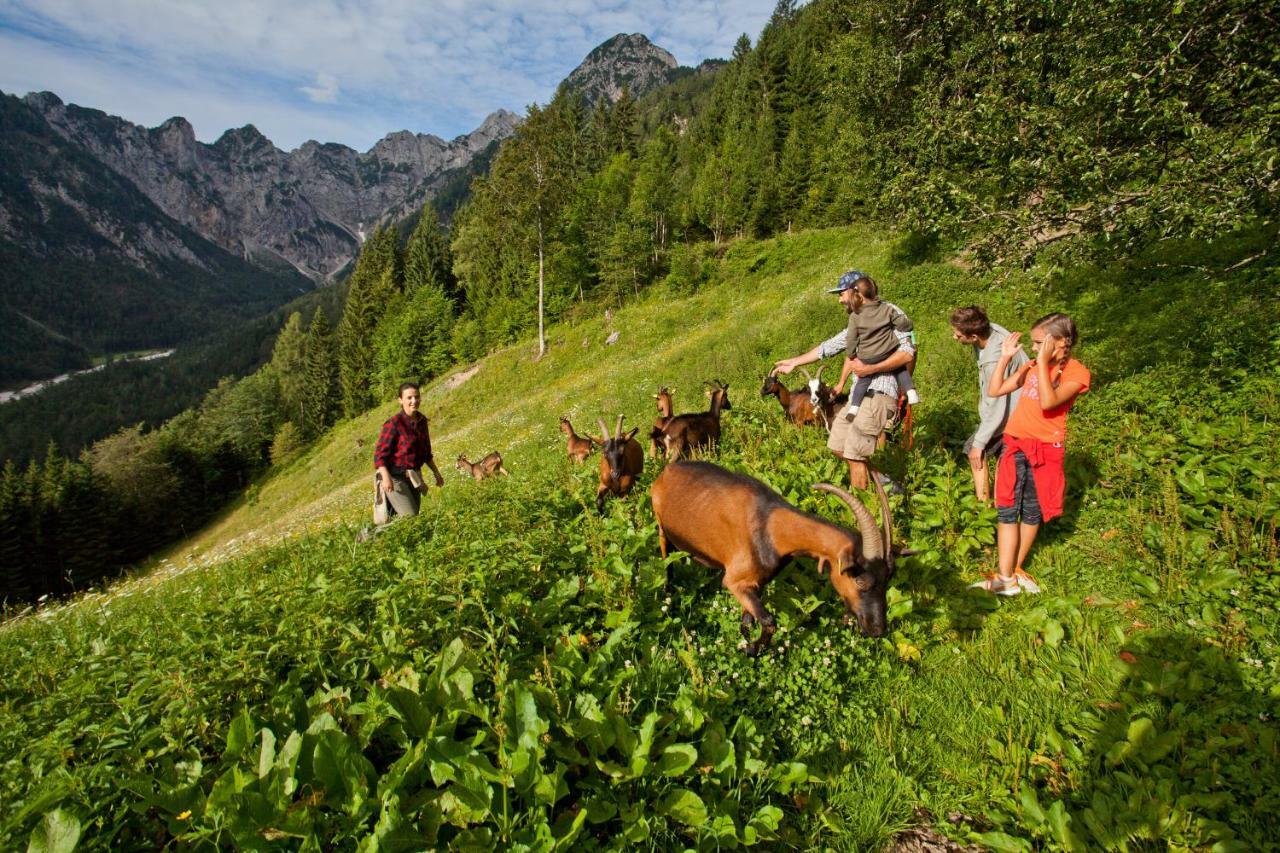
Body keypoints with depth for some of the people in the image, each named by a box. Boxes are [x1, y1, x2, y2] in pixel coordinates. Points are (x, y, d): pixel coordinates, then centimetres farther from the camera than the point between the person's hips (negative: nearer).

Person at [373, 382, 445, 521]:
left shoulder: (421, 420, 6)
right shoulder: (393, 423, -15)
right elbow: (379, 455, -17)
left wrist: (436, 472, 19)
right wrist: (386, 477, -31)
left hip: (413, 478, 7)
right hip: (395, 478, -7)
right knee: (410, 518, -17)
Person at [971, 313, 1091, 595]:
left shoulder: (1077, 373, -7)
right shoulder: (1033, 366, 9)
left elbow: (1048, 402, -24)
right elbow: (994, 391, 9)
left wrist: (1043, 362, -21)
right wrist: (1005, 358, 1)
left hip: (1045, 449, -4)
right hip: (1015, 445, 4)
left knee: (1032, 511, 9)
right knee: (1007, 511, -1)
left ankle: (1016, 569, 23)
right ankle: (1005, 579, 1)